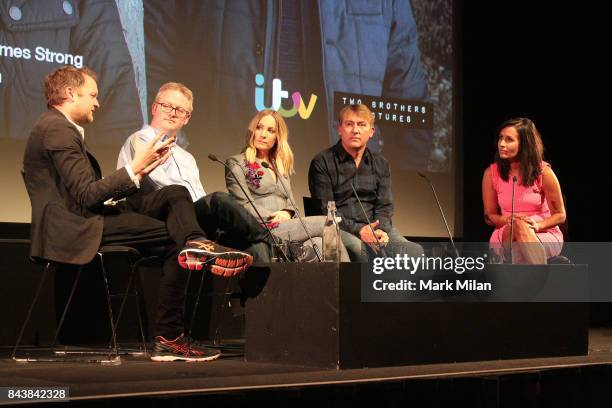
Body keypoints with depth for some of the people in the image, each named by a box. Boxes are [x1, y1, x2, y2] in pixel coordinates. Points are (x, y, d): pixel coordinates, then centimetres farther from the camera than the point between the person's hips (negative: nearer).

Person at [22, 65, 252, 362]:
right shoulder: (58, 130, -11)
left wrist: (137, 174, 9)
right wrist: (134, 168, -13)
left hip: (84, 217, 10)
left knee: (175, 194, -2)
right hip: (73, 229, -10)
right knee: (174, 236, -18)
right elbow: (86, 195, -19)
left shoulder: (60, 128, 22)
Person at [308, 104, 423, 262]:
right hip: (339, 229, -3)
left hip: (375, 227, 4)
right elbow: (325, 209, -5)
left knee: (414, 251, -25)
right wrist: (358, 230, -18)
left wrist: (381, 230, -12)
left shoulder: (381, 164, 18)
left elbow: (384, 206, 12)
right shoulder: (322, 162, 3)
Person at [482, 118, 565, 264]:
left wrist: (538, 225, -19)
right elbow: (489, 216, 7)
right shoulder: (491, 173, -1)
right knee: (517, 226, -33)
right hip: (506, 236, 2)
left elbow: (560, 215, 1)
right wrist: (507, 219, -15)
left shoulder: (543, 172, -7)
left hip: (545, 235, -2)